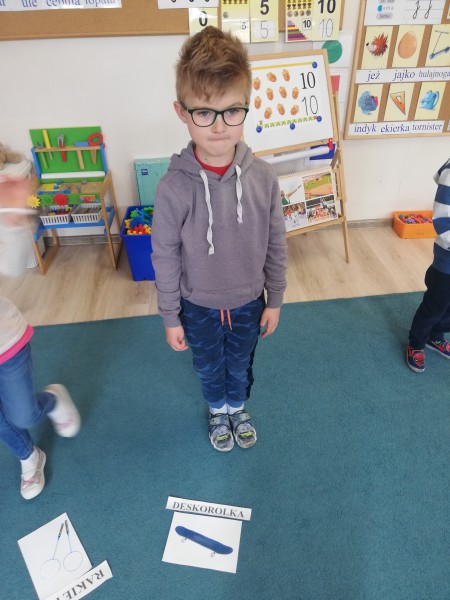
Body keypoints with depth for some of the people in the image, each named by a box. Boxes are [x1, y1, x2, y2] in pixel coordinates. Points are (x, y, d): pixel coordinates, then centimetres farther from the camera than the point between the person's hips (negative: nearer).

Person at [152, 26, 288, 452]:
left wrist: (274, 301, 2)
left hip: (248, 301, 2)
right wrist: (171, 319, -4)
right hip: (198, 307, -1)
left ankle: (238, 408, 59)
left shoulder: (263, 178, -18)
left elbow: (275, 245, -6)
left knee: (240, 364, 27)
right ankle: (217, 411, 58)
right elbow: (165, 259, -12)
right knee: (209, 367, 26)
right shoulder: (173, 188, -23)